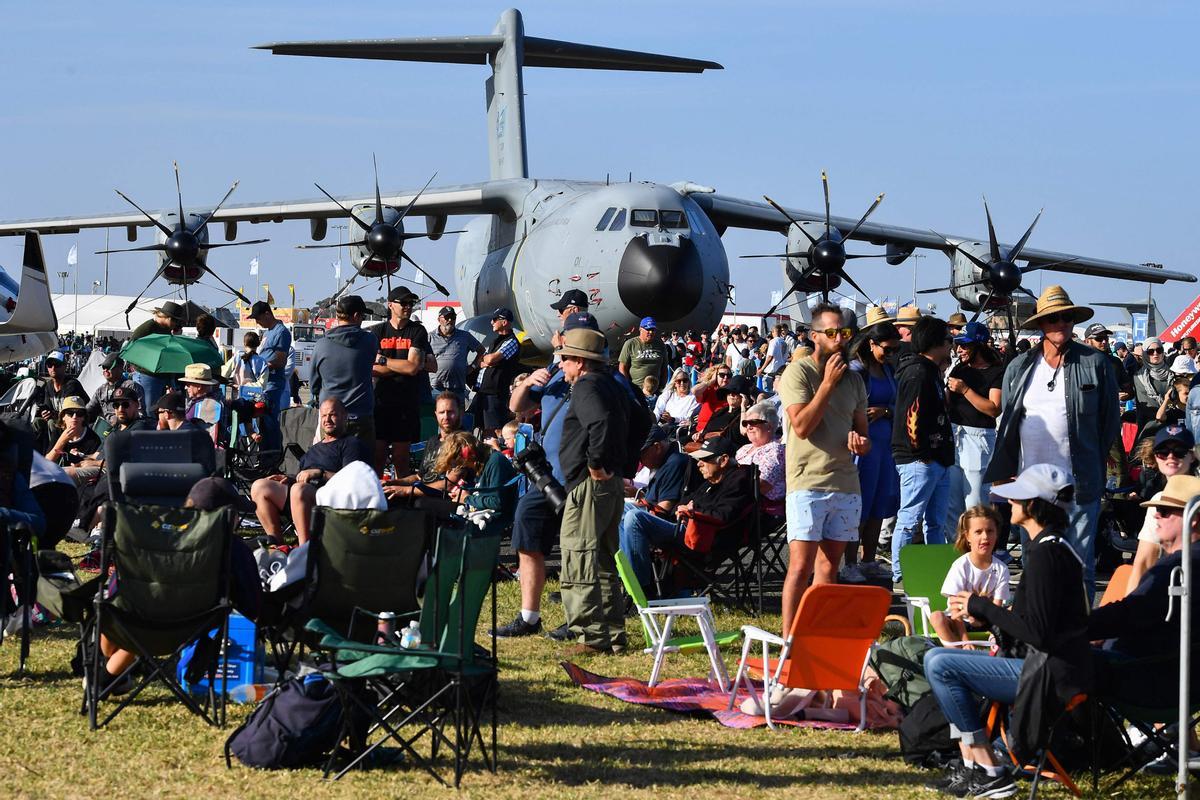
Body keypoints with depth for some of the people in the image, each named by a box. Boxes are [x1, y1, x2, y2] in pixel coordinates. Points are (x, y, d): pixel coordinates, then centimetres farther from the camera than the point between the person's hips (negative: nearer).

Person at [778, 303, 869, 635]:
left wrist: (861, 441, -1)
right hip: (808, 482, -6)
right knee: (800, 566, -10)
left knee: (829, 567, 8)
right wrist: (828, 384, -15)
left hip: (846, 484, 6)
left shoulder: (852, 378, 15)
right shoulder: (798, 372, -5)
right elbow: (802, 426, -15)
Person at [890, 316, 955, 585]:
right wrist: (921, 452, -16)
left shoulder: (931, 372, 18)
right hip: (919, 461, -10)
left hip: (937, 460, 10)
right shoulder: (918, 372, -14)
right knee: (910, 520, -5)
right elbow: (912, 415, -21)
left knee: (936, 523, 13)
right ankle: (900, 577, -1)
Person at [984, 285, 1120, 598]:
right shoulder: (1019, 368, 9)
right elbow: (1006, 423, 14)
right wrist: (1004, 474, 9)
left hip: (1078, 481, -3)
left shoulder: (1094, 364, 2)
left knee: (1080, 563, 0)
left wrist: (1094, 461, 7)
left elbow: (1111, 419, 8)